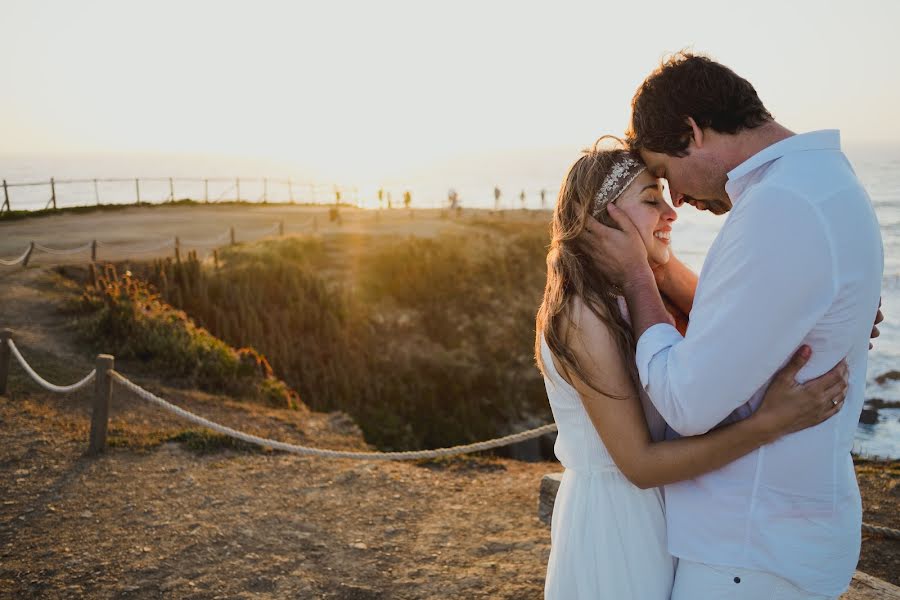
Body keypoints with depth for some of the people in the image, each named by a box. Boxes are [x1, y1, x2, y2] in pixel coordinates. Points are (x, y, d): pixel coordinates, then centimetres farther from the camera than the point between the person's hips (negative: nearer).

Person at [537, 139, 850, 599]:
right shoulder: (585, 318, -23)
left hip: (648, 508, 8)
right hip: (612, 517, -8)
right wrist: (770, 424, -30)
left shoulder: (629, 302, 4)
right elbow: (640, 465, -25)